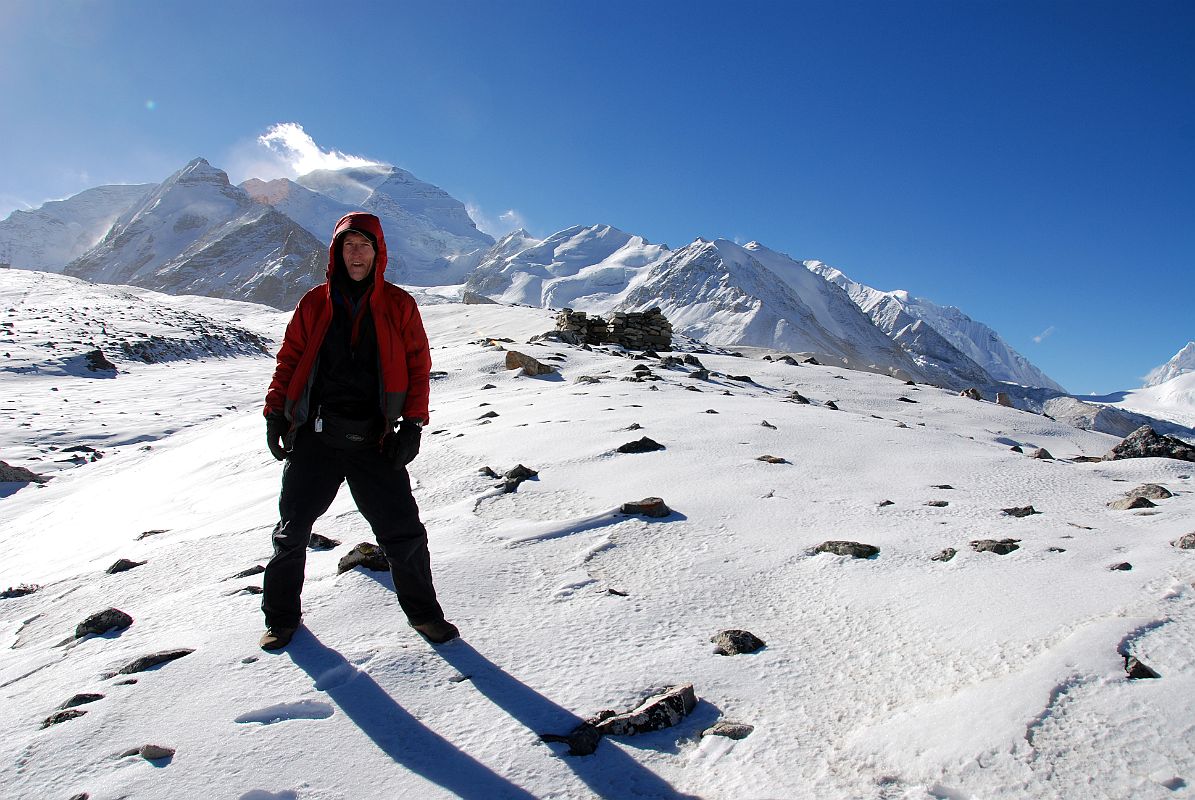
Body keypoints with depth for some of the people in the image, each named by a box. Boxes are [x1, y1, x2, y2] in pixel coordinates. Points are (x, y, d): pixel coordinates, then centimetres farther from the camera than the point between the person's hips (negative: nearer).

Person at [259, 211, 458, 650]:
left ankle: (423, 612, 21)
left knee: (404, 532, 0)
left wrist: (413, 425, -6)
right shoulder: (315, 303, 6)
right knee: (292, 530, 9)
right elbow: (289, 360, 10)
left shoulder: (398, 305, 3)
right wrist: (275, 414, 2)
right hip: (314, 438, 2)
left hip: (375, 442, -1)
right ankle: (281, 616, 30)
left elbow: (418, 366, 2)